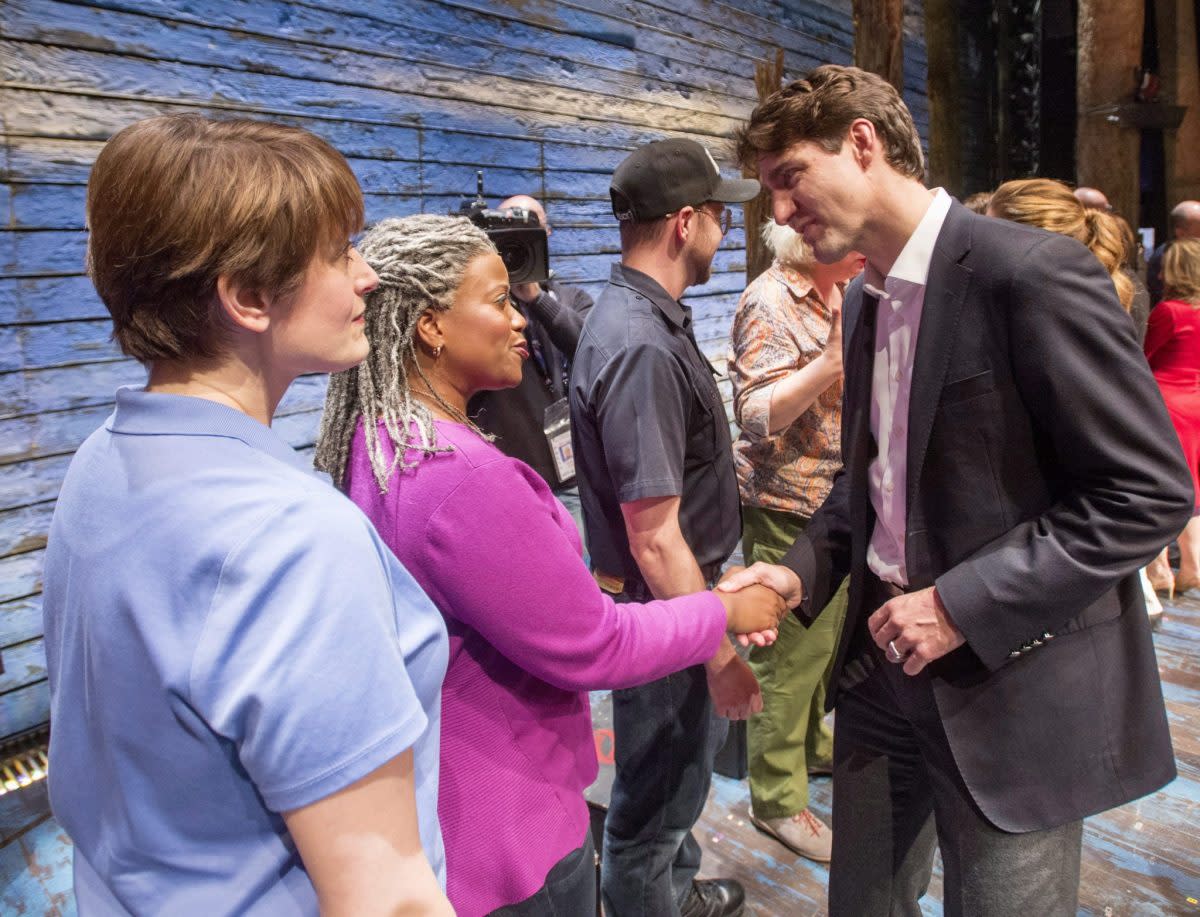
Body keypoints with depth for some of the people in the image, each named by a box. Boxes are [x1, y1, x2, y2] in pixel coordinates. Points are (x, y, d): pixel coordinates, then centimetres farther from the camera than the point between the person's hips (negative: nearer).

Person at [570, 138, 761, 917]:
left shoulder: (649, 317, 4)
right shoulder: (640, 347, -28)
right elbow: (654, 538, -29)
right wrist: (721, 656, -21)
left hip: (683, 595, 11)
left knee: (691, 753, 30)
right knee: (658, 799, 12)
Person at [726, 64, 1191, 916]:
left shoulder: (1033, 271, -17)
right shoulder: (866, 298, 8)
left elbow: (1151, 490, -17)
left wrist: (964, 604, -20)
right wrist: (802, 572, 0)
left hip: (1013, 685, -6)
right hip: (885, 668, 7)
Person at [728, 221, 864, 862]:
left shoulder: (842, 293, 12)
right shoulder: (770, 304, -17)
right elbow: (756, 415, -24)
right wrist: (833, 361, -34)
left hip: (839, 500, 9)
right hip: (788, 507, -9)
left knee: (828, 635, 21)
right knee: (792, 649, 1)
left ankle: (809, 744, 43)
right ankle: (776, 798, 18)